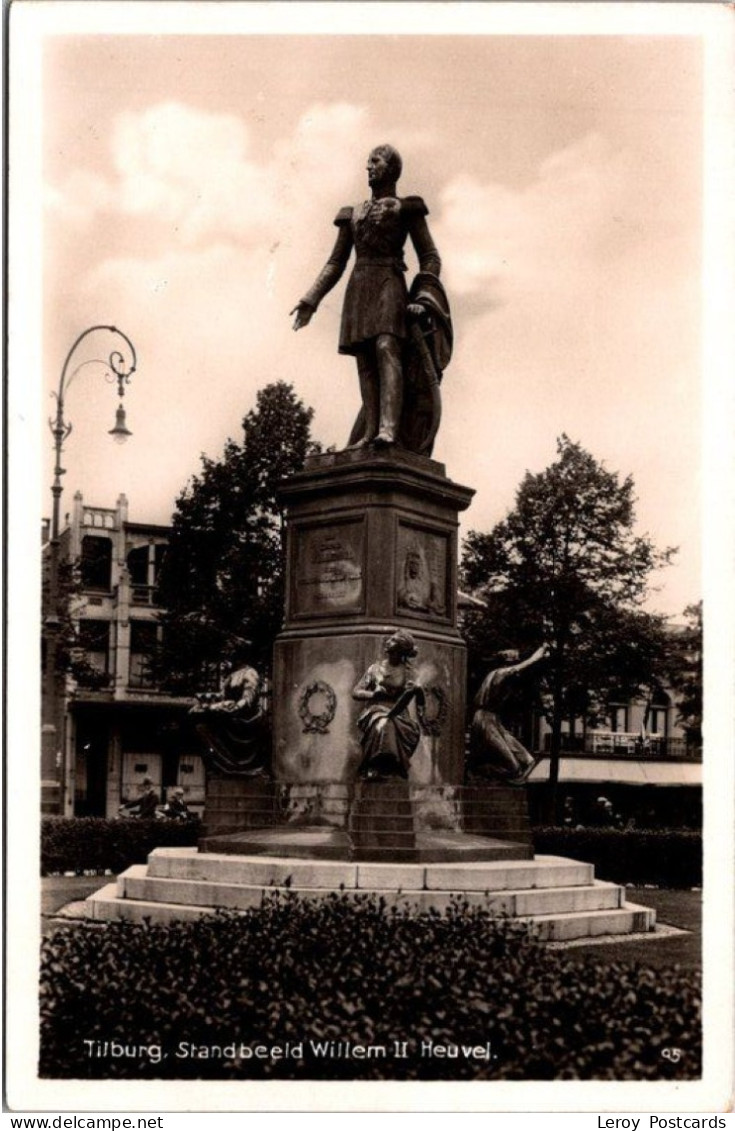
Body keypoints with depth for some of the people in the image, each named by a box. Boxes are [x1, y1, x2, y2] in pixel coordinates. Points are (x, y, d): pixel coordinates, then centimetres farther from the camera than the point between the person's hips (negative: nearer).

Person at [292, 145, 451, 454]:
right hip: (358, 289, 5)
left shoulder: (405, 208, 11)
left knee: (387, 349, -25)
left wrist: (423, 299, -11)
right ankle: (369, 433, -18)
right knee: (365, 362, -8)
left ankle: (389, 429, -42)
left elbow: (430, 258, 5)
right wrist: (311, 300, 10)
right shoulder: (352, 215, 24)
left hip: (390, 286, -5)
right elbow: (335, 263, 22)